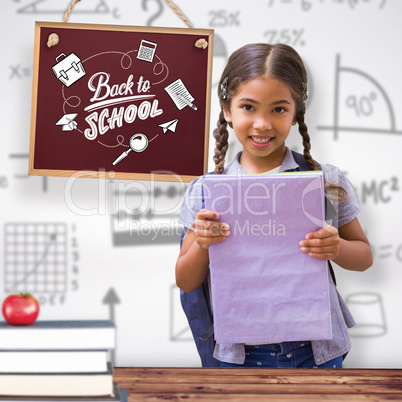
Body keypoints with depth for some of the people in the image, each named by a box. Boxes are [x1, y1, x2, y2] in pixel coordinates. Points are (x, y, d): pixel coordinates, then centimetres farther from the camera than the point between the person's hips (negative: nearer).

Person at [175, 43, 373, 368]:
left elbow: (364, 256, 7)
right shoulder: (205, 193, -3)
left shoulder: (327, 183, -4)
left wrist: (337, 248, -15)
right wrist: (202, 244, -17)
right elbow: (186, 283, 3)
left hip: (316, 351, 0)